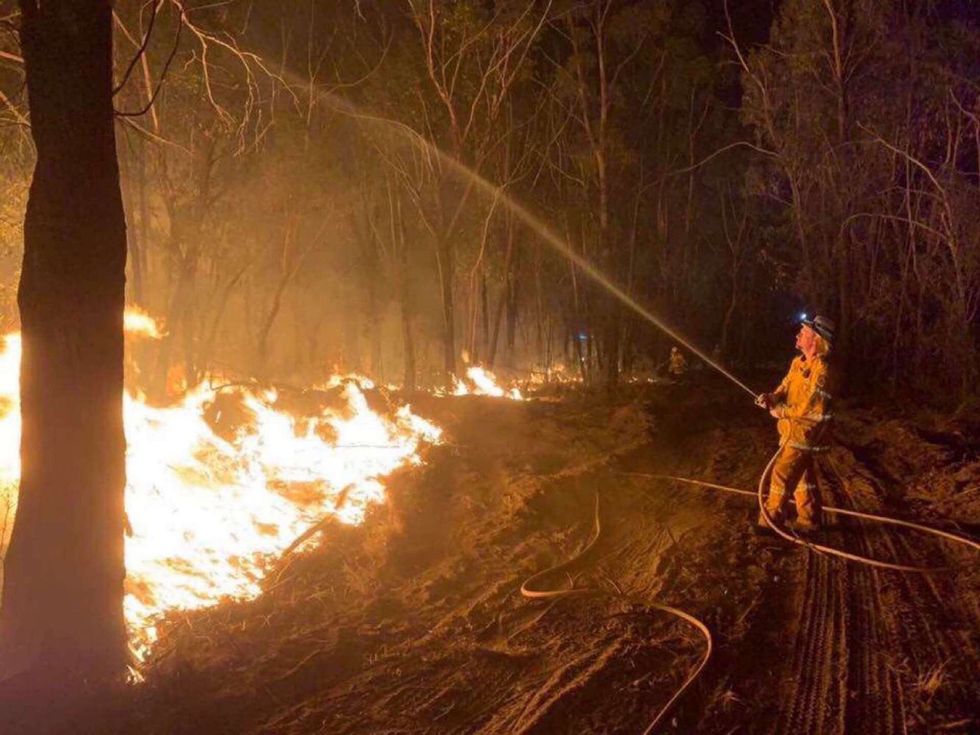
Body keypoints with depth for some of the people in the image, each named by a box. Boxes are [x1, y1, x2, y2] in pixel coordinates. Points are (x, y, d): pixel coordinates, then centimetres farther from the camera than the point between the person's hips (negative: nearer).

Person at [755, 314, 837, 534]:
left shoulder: (822, 370, -23)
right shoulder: (799, 362, 8)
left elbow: (812, 408, -26)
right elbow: (786, 387, 12)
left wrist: (781, 412, -16)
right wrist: (771, 398, -11)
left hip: (805, 433, -10)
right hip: (795, 430, 10)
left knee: (782, 474, -5)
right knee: (803, 477, 16)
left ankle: (770, 520, 5)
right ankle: (809, 521, 26)